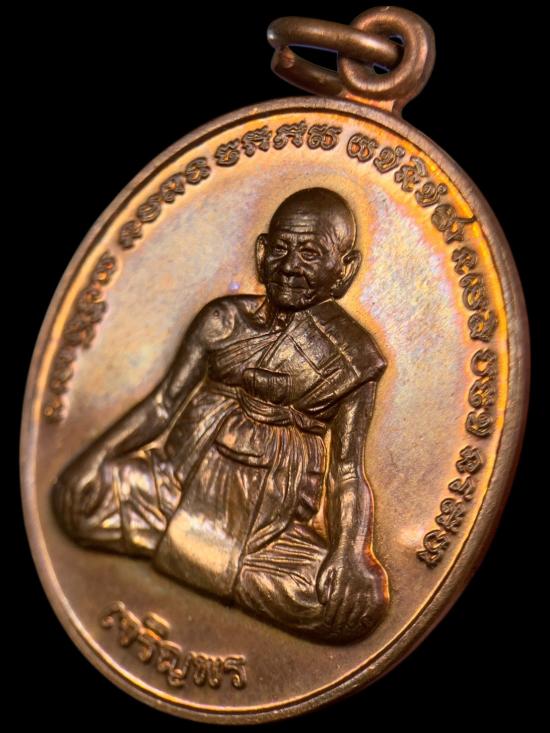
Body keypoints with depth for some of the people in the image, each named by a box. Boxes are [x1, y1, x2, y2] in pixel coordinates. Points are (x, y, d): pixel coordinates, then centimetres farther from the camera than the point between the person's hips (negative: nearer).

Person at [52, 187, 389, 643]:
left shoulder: (351, 357, -2)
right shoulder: (224, 321, 4)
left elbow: (346, 469, -4)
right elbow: (163, 404, 5)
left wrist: (350, 552, -20)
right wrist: (97, 457, -8)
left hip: (277, 516, -2)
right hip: (187, 482, 2)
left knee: (360, 601, -26)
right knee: (80, 496, -16)